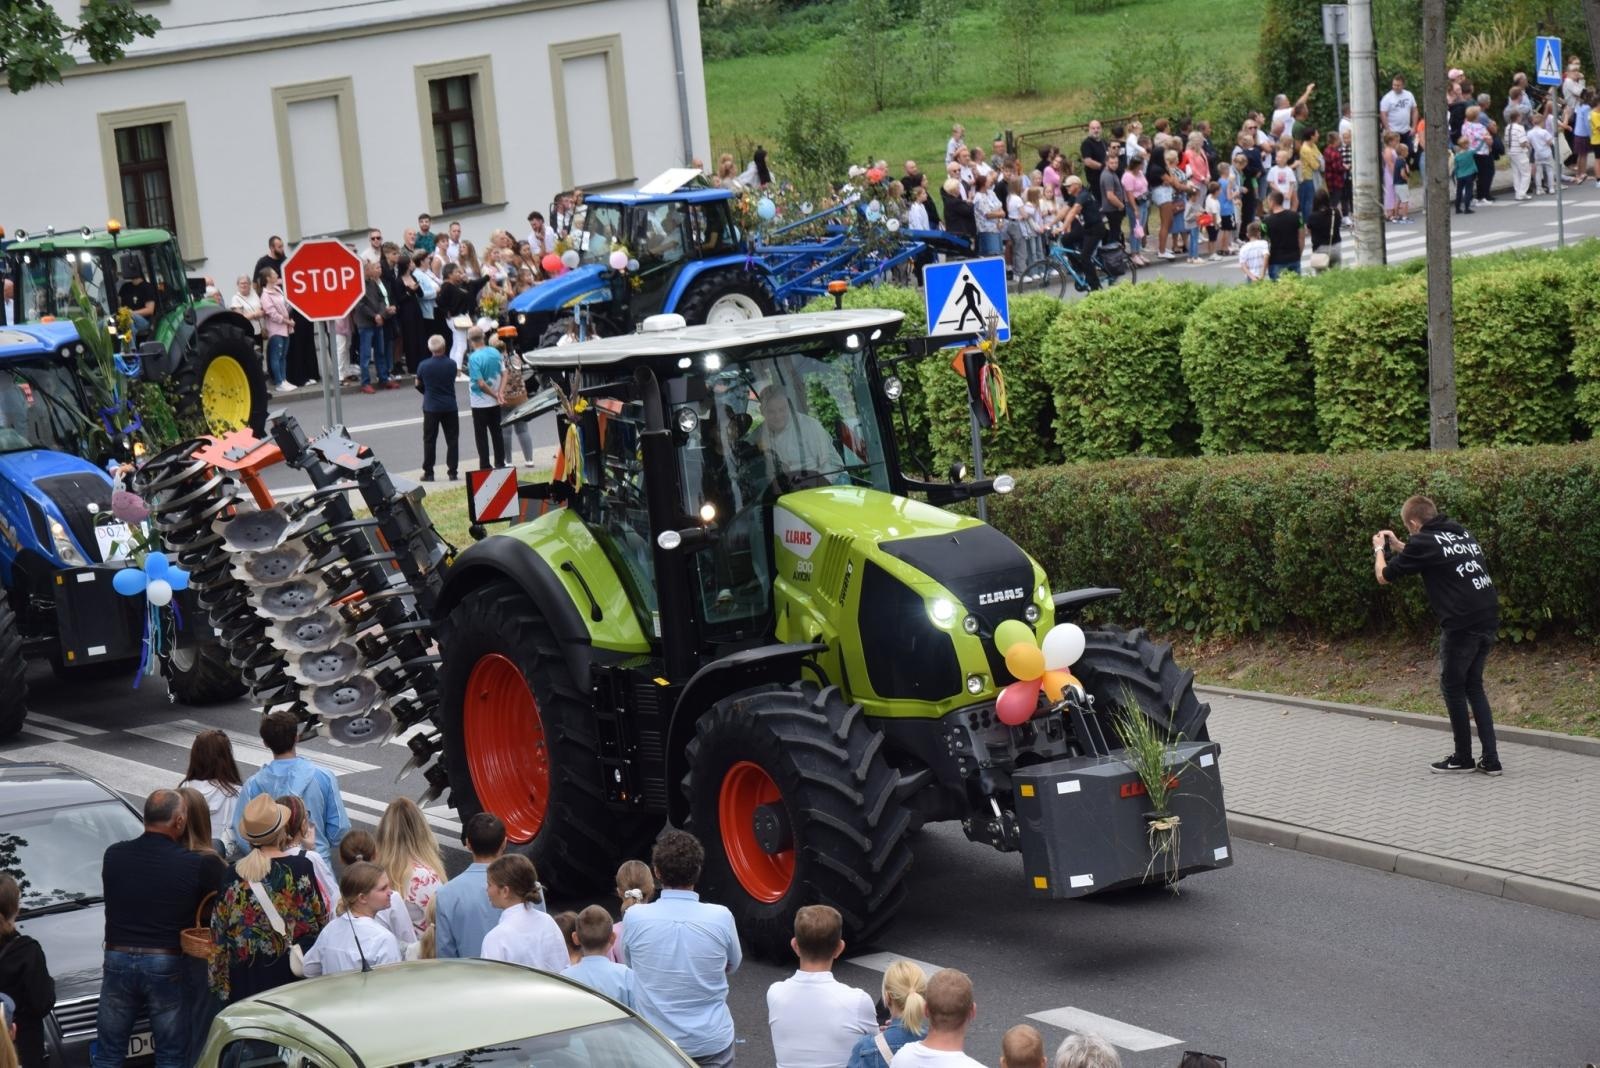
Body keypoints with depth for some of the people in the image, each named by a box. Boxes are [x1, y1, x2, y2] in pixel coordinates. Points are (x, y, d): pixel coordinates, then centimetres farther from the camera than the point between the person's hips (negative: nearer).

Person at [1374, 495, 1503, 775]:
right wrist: (1398, 546, 37)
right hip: (1488, 620, 7)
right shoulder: (1462, 533, 17)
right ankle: (1490, 759, 12)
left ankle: (1463, 757, 16)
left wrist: (1379, 549, 23)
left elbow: (1384, 576, 4)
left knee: (1453, 687, 10)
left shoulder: (1422, 542, -6)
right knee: (1474, 686, 17)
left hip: (1461, 625, -7)